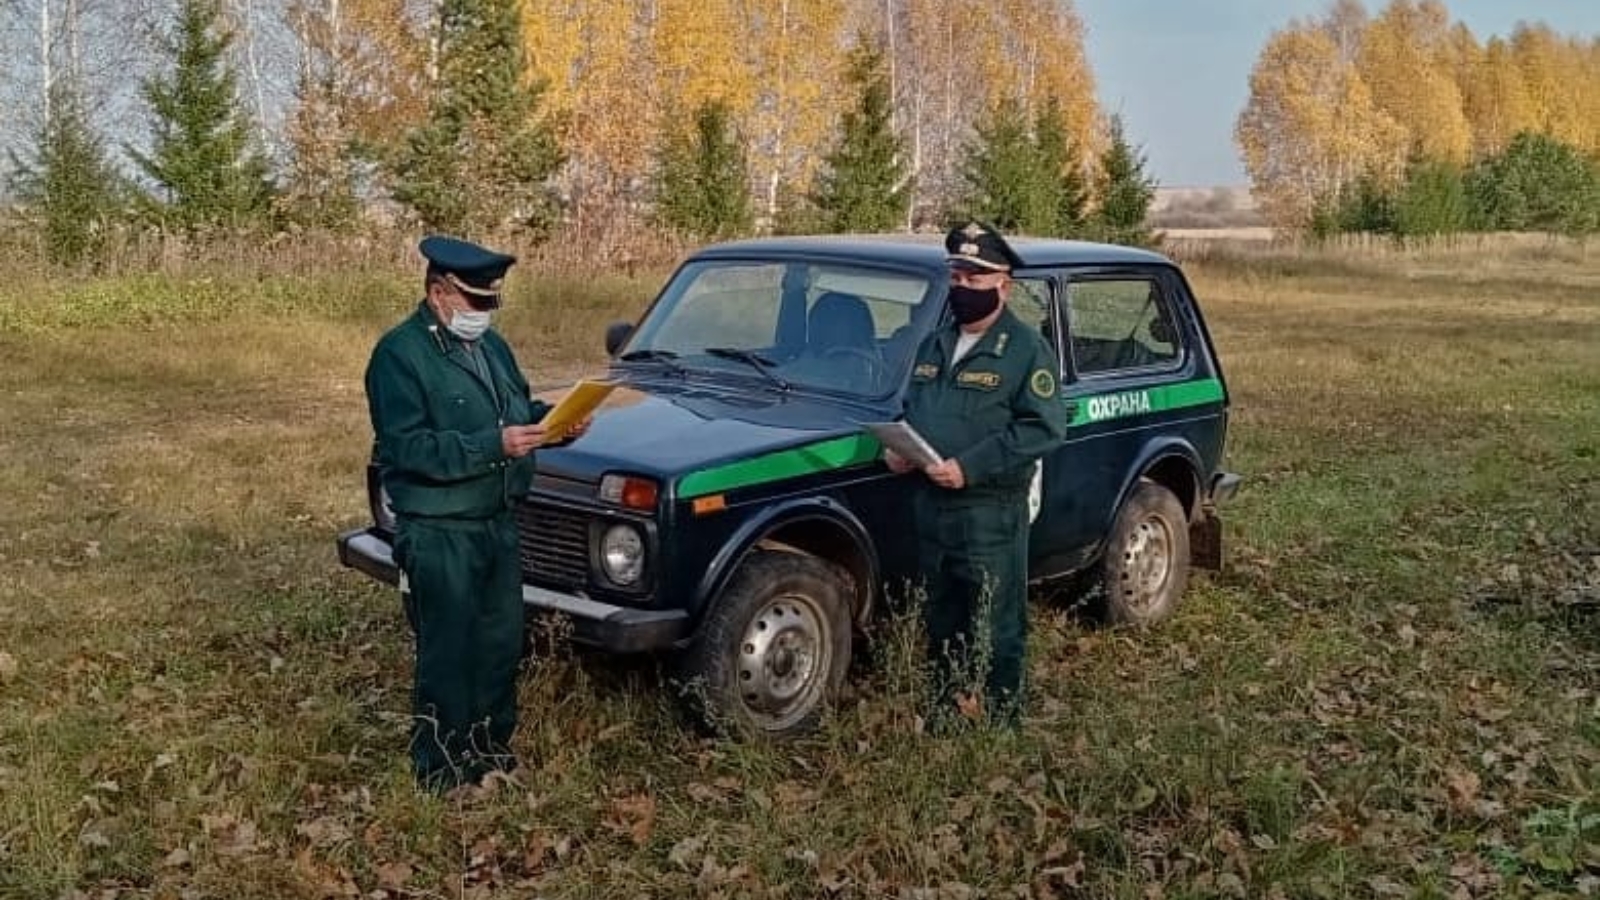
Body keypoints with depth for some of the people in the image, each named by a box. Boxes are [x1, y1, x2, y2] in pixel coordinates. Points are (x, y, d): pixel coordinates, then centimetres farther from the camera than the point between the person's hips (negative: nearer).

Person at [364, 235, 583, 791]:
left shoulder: (491, 345, 9)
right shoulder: (400, 354, -16)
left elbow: (519, 407, 19)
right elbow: (406, 449, -23)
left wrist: (554, 418, -4)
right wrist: (493, 444, -29)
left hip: (499, 522, 8)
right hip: (438, 534, -8)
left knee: (502, 642, 17)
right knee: (447, 655, 4)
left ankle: (491, 747, 35)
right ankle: (443, 770, 19)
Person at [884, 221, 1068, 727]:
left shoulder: (1026, 350, -9)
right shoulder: (935, 345, 14)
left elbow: (1044, 429, -17)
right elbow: (911, 408, 23)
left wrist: (970, 467, -24)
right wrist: (895, 447, 0)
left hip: (991, 512, -7)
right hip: (930, 506, 7)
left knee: (997, 627, 3)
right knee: (941, 622, 18)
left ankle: (1001, 723, 16)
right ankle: (947, 710, 33)